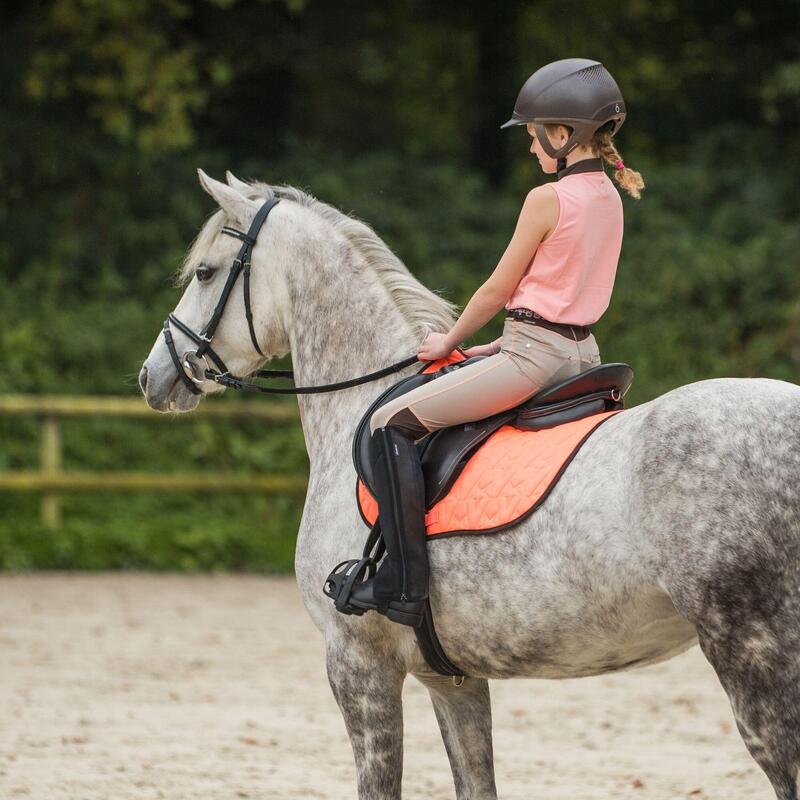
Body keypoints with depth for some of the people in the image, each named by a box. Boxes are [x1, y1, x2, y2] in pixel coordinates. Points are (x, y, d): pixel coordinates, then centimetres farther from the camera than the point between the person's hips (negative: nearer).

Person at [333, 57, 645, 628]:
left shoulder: (548, 200, -15)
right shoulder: (609, 197, 11)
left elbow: (499, 289, -9)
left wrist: (450, 342, 7)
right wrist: (503, 346, 17)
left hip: (537, 355, -10)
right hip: (582, 351, 10)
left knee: (393, 424, -9)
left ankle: (404, 584, -16)